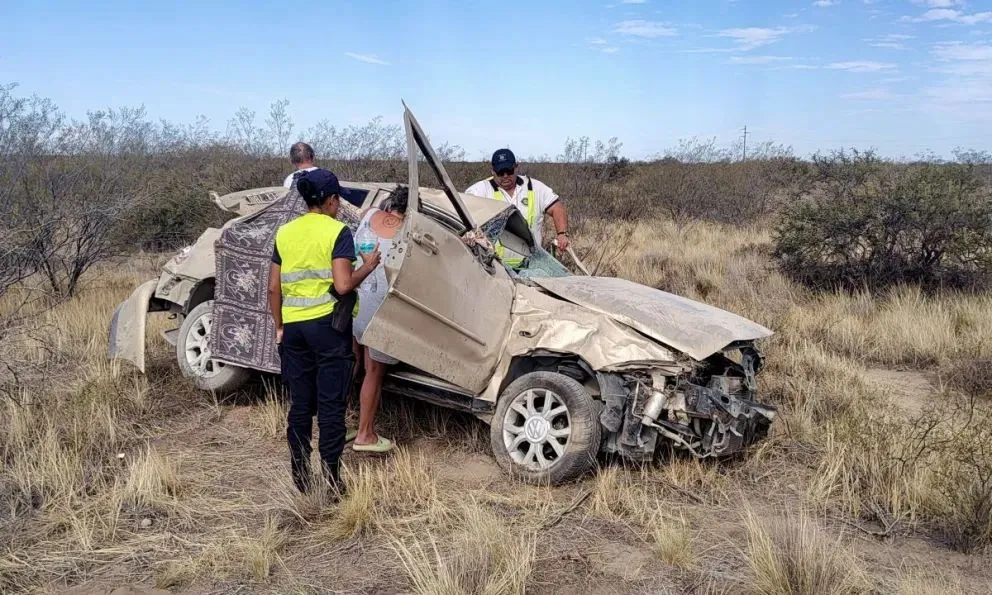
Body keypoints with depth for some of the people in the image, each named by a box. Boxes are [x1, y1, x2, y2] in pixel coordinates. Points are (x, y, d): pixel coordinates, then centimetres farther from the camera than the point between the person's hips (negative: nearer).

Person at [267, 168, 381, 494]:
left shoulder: (284, 232, 8)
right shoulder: (337, 232, -8)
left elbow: (273, 287, 8)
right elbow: (342, 286, -17)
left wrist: (279, 326, 17)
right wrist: (367, 267, 0)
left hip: (293, 326, 5)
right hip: (327, 324, -5)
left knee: (300, 404, 13)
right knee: (331, 404, 2)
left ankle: (299, 475, 19)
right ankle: (331, 475, 5)